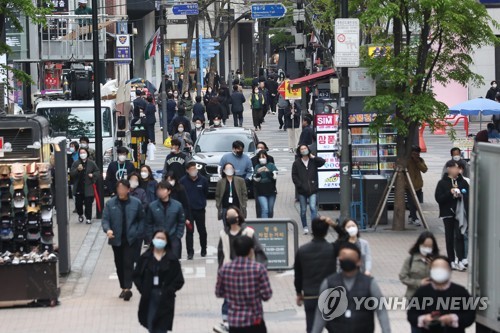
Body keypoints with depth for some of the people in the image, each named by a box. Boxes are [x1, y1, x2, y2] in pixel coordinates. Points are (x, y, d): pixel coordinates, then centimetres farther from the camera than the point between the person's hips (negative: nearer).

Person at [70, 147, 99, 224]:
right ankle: (80, 215, 32)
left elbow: (98, 172, 10)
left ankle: (88, 218, 10)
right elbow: (71, 174, -5)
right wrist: (77, 170, -21)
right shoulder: (75, 163, 1)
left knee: (88, 203, 0)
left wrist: (93, 175, -9)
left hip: (88, 187, -1)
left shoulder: (91, 163, 2)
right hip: (78, 187, 1)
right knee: (78, 203, 7)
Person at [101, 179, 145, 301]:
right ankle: (123, 288, 21)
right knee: (119, 264, 10)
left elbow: (141, 219, 6)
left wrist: (139, 234, -3)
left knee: (128, 263, -10)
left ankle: (127, 288, -12)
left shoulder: (136, 203, -2)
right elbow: (105, 219, -2)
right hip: (116, 239, 3)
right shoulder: (110, 204, 0)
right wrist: (107, 229, -22)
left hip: (131, 239, -3)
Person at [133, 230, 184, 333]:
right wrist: (143, 289, -5)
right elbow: (137, 276, 7)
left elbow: (179, 281, -2)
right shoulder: (145, 258, 4)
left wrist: (168, 291, -12)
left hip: (165, 300, -2)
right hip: (148, 298, 2)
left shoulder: (172, 259, -2)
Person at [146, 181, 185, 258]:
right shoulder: (152, 206, -3)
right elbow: (149, 224, 5)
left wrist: (178, 236, -2)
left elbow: (181, 222, 5)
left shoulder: (177, 205, -3)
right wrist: (150, 239, 0)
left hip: (173, 241, 0)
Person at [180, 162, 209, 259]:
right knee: (189, 231, -2)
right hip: (188, 210, -1)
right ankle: (190, 252, 2)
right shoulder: (183, 181, -6)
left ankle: (203, 250, 27)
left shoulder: (203, 180, -2)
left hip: (200, 210, 1)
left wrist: (203, 203, 9)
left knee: (202, 231, 11)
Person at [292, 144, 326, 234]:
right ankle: (305, 227, 20)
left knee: (313, 208, -13)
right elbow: (294, 176, 0)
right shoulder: (296, 163, 3)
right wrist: (300, 185, -9)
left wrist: (313, 157, -10)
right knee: (303, 210, 7)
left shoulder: (313, 161, 5)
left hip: (312, 189, -1)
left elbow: (323, 162, -10)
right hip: (302, 190, 1)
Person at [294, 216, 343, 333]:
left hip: (310, 297, 1)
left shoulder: (302, 251, -3)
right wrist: (335, 225, -2)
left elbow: (298, 275, 4)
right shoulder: (332, 248, -10)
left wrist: (299, 293, 19)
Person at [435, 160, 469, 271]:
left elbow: (469, 196, 11)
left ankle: (460, 261, -12)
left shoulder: (463, 182, 6)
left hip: (460, 213, 0)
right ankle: (451, 261, 14)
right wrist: (450, 193, -18)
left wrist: (461, 195, -10)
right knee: (449, 237, 6)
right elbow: (438, 198, -6)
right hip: (448, 213, 0)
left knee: (459, 236, -9)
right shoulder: (442, 183, 0)